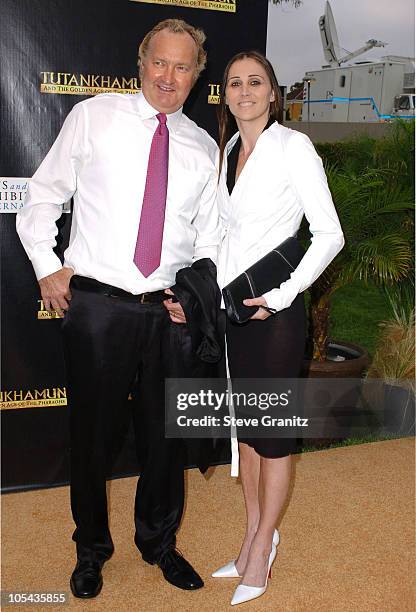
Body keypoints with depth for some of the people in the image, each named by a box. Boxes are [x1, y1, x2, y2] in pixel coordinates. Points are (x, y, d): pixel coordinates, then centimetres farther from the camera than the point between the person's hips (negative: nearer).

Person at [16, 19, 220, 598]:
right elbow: (44, 194, 7)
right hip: (96, 304, -2)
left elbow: (209, 236, 15)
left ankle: (159, 543, 39)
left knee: (166, 434, 14)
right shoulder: (94, 116, 2)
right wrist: (46, 265, -2)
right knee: (93, 432, 10)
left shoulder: (203, 148, 10)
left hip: (170, 310, 3)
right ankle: (92, 549, 36)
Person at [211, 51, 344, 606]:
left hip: (274, 308, -6)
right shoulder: (226, 151, 12)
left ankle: (263, 543, 20)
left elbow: (329, 234, -10)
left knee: (274, 427, 3)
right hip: (232, 305, 7)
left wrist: (281, 296, -14)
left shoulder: (294, 146, -7)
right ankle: (255, 533, 28)